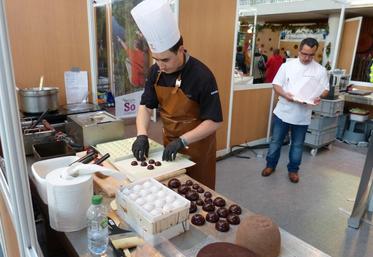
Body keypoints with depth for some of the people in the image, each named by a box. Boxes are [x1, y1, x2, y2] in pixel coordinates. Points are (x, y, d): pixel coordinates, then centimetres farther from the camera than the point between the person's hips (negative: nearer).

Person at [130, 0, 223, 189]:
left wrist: (183, 141, -29)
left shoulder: (202, 76, -24)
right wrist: (142, 135, -16)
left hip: (196, 146, -5)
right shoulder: (156, 71, -6)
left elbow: (214, 121, -22)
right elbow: (146, 106, -1)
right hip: (169, 142, 6)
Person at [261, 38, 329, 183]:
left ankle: (293, 169, 30)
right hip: (283, 112, 0)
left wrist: (319, 97, -18)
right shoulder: (287, 65, -2)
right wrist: (285, 94, -21)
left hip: (302, 115, 1)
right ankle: (271, 165, 28)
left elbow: (325, 90, 5)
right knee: (276, 141, 11)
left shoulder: (320, 70, 0)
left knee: (297, 144, 13)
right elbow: (276, 84, -1)